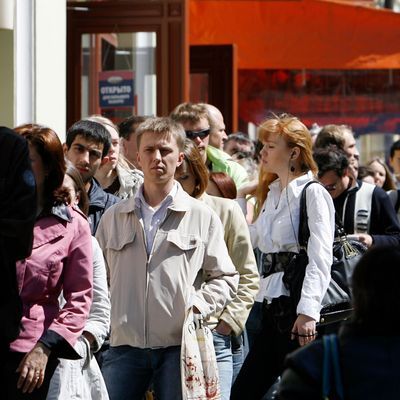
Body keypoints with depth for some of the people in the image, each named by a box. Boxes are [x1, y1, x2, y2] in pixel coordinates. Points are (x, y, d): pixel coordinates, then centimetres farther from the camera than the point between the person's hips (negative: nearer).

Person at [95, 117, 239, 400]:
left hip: (179, 346, -1)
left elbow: (225, 278, 9)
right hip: (124, 346, 2)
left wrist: (200, 304, -8)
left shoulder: (202, 217, 7)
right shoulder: (113, 217, 13)